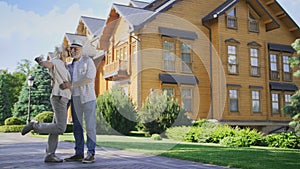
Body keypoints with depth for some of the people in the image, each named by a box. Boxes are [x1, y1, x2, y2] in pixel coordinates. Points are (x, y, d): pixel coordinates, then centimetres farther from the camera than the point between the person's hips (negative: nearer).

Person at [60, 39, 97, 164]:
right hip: (75, 98, 7)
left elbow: (89, 78, -15)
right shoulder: (70, 66, 18)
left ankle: (91, 154, -3)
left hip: (88, 97, -6)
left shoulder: (88, 61, -2)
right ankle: (79, 153, 11)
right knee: (77, 126, 5)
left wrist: (72, 85, -20)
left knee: (90, 126, -7)